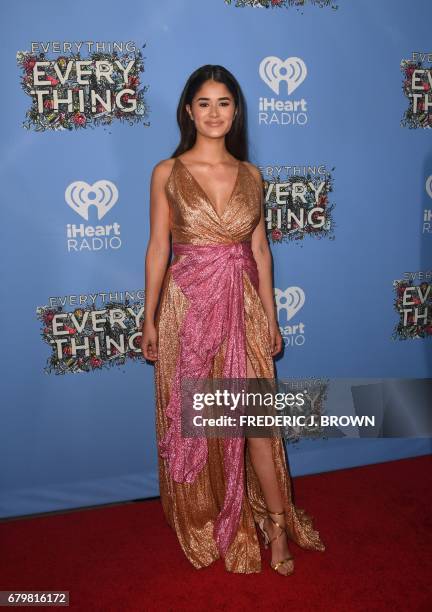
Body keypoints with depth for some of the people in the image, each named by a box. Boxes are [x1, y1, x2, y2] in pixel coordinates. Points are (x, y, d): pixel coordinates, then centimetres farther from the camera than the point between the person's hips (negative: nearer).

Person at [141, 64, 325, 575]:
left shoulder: (251, 175, 7)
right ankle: (202, 524, 29)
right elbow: (157, 248, 0)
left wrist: (270, 317, 7)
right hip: (188, 304, -1)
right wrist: (149, 318, -1)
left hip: (243, 304, 2)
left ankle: (277, 523, 18)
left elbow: (260, 250, 9)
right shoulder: (167, 172, 0)